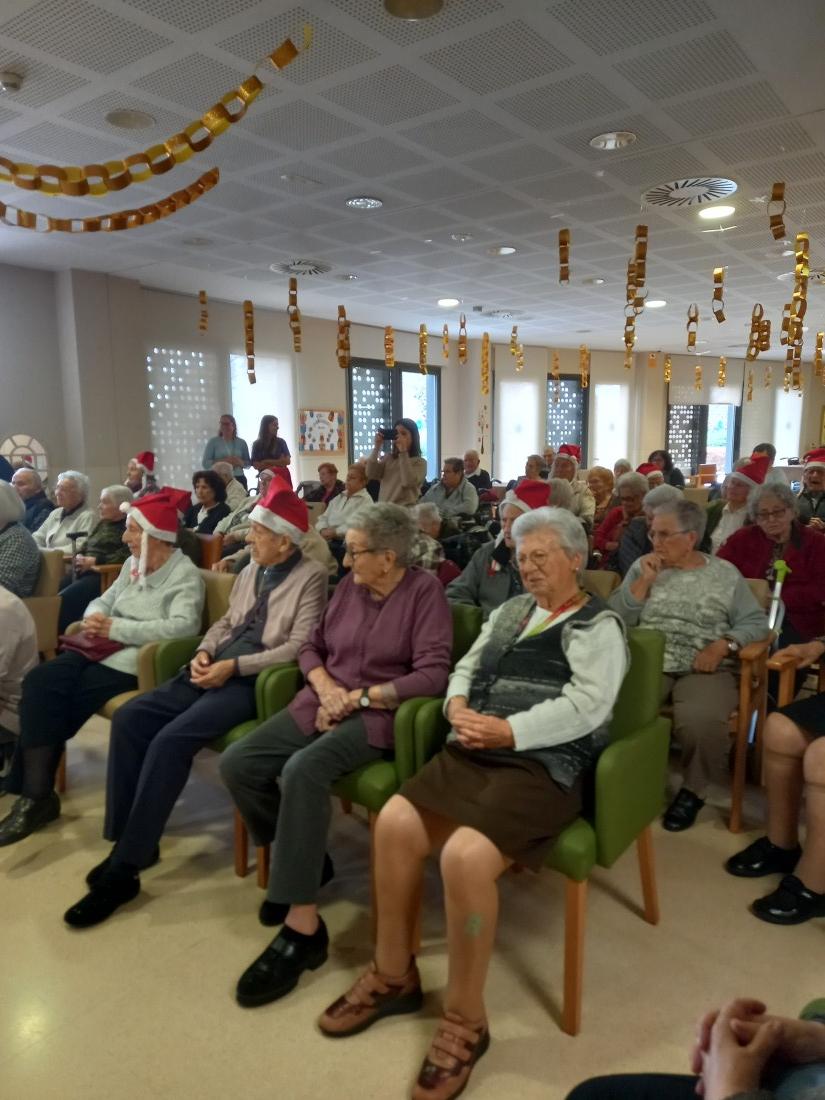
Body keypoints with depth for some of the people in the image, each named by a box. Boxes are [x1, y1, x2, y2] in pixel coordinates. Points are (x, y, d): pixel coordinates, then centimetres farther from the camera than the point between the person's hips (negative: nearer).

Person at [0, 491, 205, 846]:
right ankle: (35, 791, -10)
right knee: (39, 681, -15)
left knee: (56, 698, -18)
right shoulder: (133, 564, 15)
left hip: (135, 663, -8)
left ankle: (36, 792, -1)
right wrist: (95, 617, -6)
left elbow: (182, 626, -25)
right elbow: (104, 599, 21)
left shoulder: (184, 575, -11)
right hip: (102, 651, 8)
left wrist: (116, 628, -23)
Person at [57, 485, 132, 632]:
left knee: (63, 600, -24)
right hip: (83, 572, 9)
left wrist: (94, 561, -17)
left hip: (103, 575, -9)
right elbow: (85, 547, 26)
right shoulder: (102, 523, 23)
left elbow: (124, 556, -18)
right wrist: (79, 557, 3)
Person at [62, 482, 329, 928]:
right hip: (216, 670, 8)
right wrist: (205, 651, 1)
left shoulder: (311, 577, -8)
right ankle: (127, 840, 2)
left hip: (254, 680, -8)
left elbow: (298, 646, -16)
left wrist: (234, 666, -19)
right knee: (129, 717, -8)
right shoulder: (251, 571, 17)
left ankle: (125, 868, -12)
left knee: (170, 740, -25)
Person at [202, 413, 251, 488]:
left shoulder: (241, 442, 13)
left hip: (239, 479, 2)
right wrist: (222, 461, -13)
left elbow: (249, 463, 15)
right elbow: (205, 463, 0)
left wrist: (240, 462, -7)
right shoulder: (213, 442, 7)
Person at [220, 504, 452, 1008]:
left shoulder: (425, 591, -7)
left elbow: (434, 674, -16)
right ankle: (303, 860, 12)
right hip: (323, 703, 7)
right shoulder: (350, 585, 10)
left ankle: (303, 927, -21)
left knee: (302, 771, -32)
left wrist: (359, 696, -17)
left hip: (378, 714, -7)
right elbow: (312, 648, 16)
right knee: (237, 763, -11)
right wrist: (326, 687, -6)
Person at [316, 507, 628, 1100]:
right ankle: (393, 974, 8)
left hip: (543, 767, -7)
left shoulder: (599, 627, -1)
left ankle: (465, 1020, -5)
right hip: (474, 751, 7)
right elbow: (466, 667, 20)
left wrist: (508, 731, -20)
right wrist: (458, 706, -2)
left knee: (466, 856, -29)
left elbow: (584, 707, -14)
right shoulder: (511, 610, 21)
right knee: (396, 822, -14)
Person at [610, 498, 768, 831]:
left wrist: (722, 645, -12)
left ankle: (693, 790, -2)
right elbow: (616, 619, 4)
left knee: (700, 721, -33)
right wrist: (644, 581, -6)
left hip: (704, 669, -1)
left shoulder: (725, 574, 8)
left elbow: (755, 621, 5)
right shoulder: (642, 567, 11)